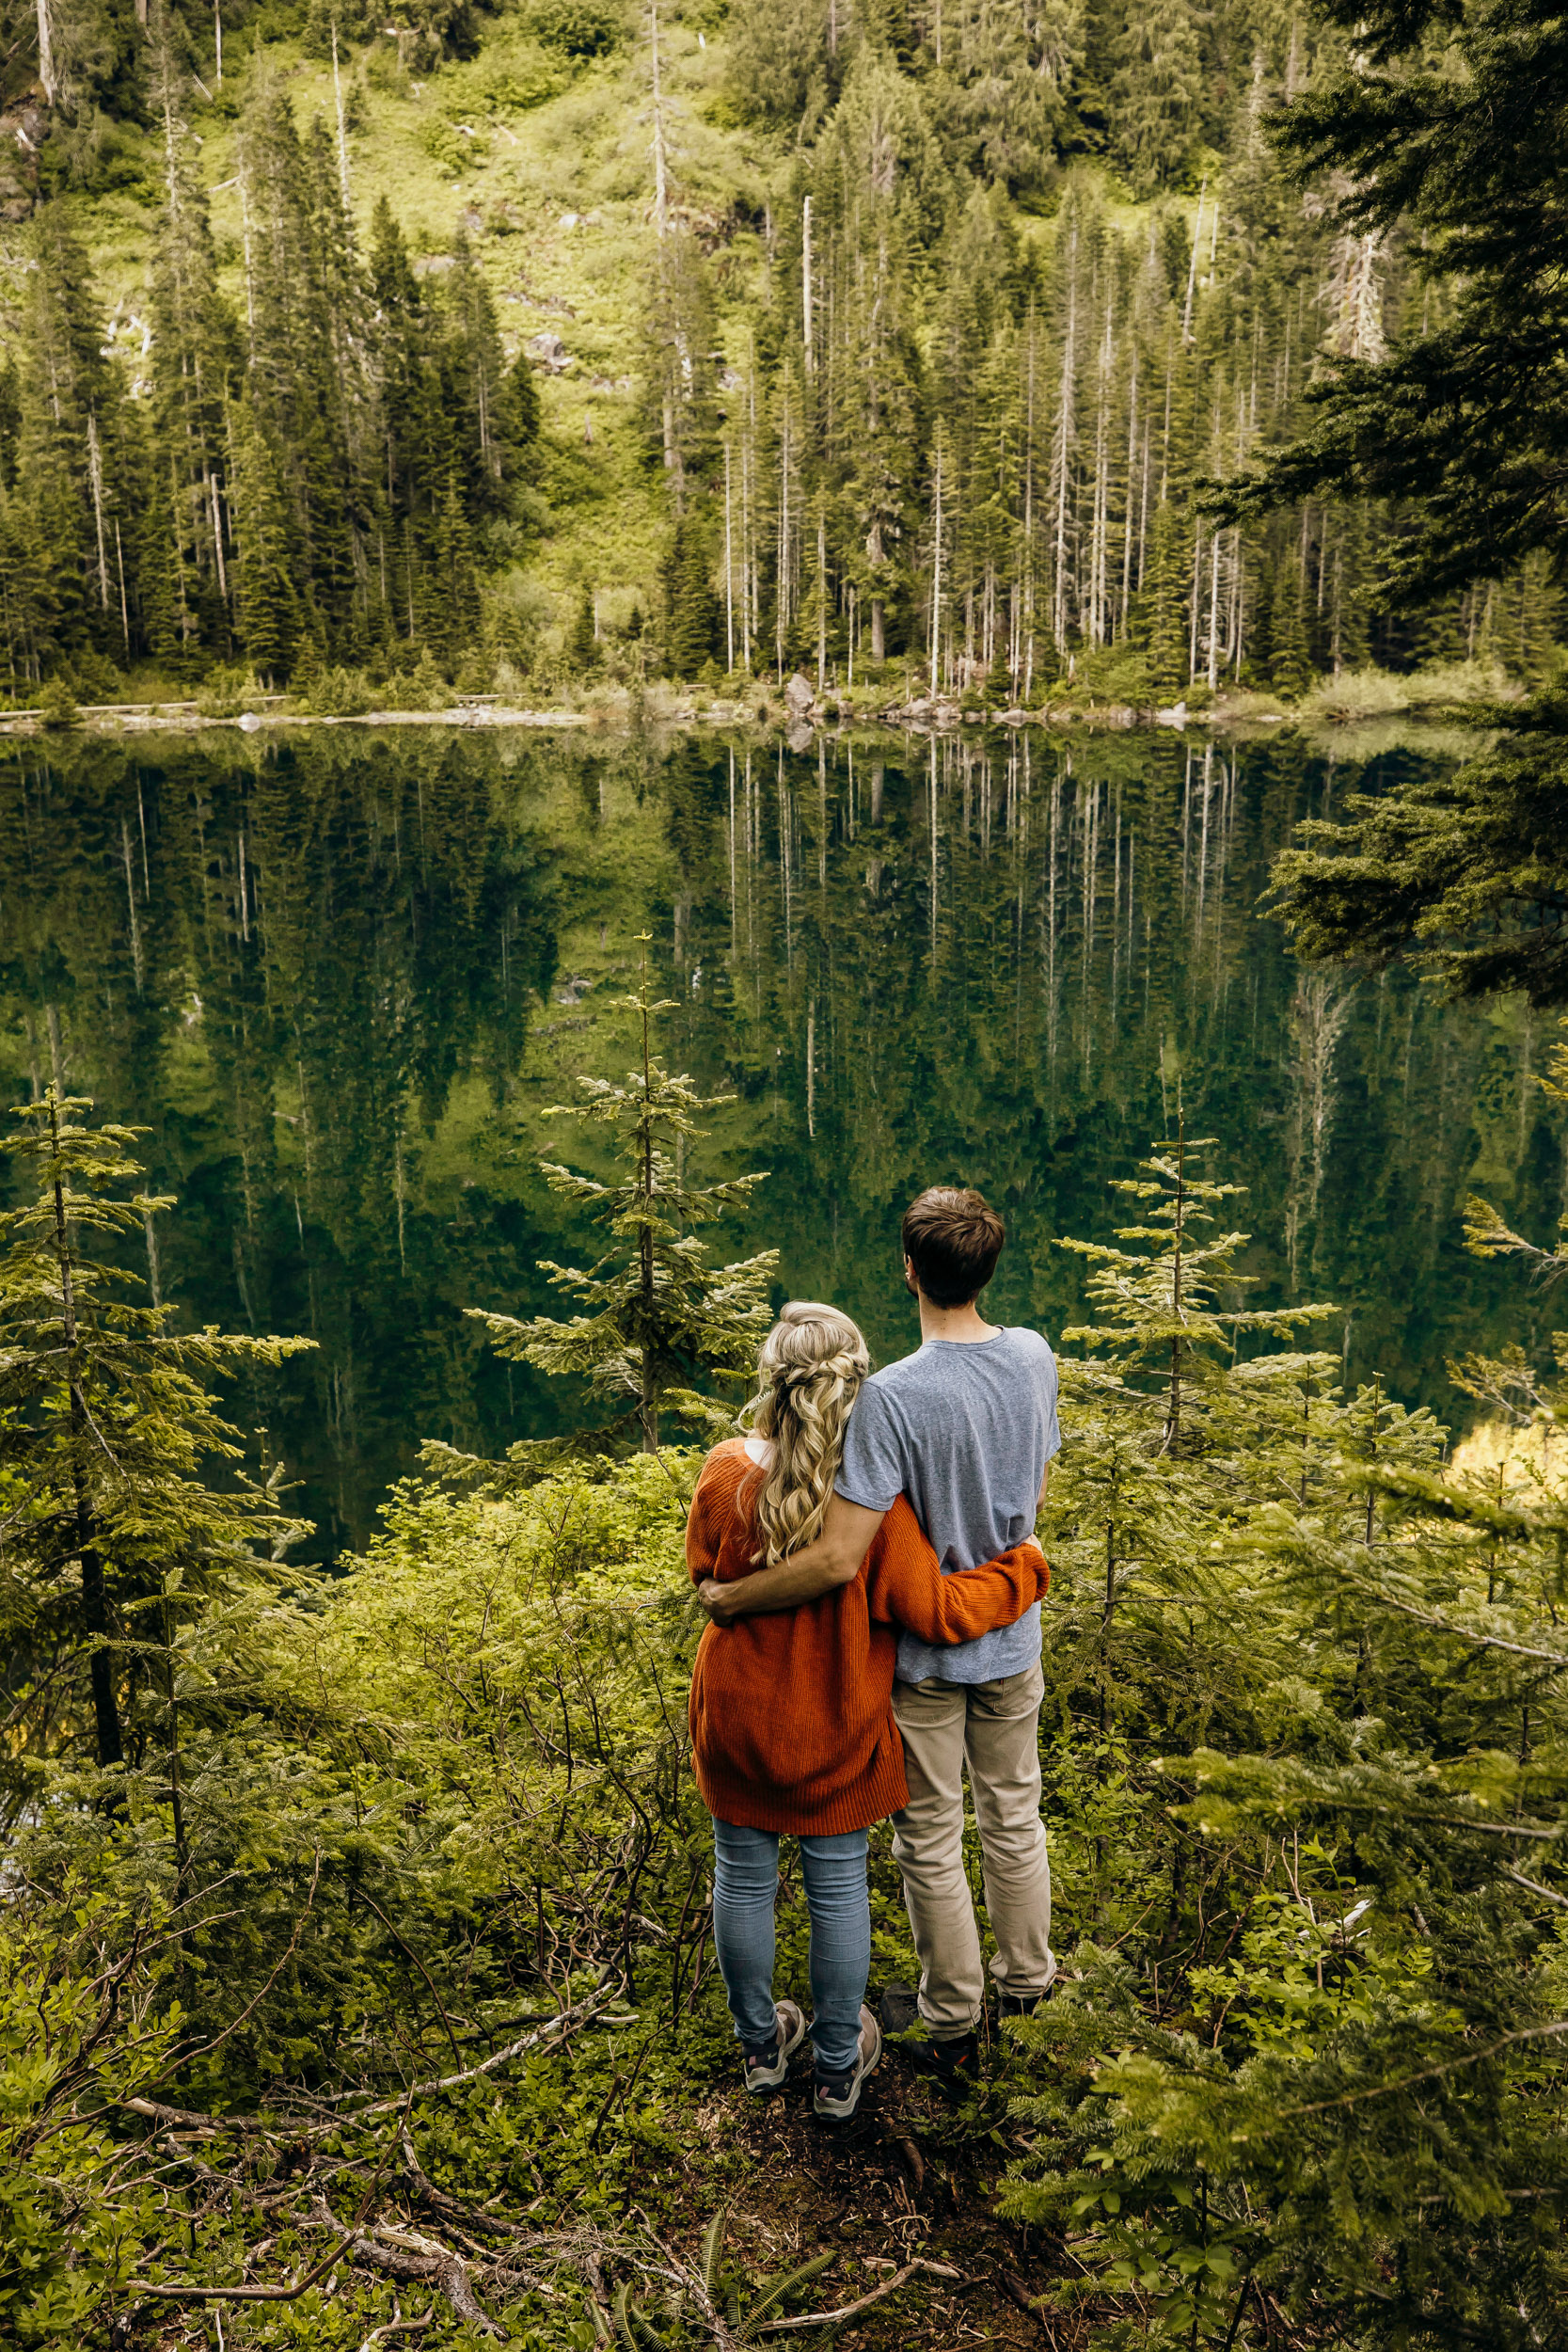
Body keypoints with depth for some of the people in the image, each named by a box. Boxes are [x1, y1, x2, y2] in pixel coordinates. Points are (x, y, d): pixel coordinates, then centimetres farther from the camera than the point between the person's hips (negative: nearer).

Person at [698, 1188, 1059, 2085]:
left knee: (932, 1843, 15)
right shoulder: (1035, 1358, -11)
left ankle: (956, 2027, 32)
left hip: (923, 1655, -5)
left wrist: (730, 1598, -19)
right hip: (1012, 1640, 5)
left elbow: (839, 1559, -32)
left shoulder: (894, 1395, -30)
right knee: (1015, 1818, 24)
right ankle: (1026, 1979, 45)